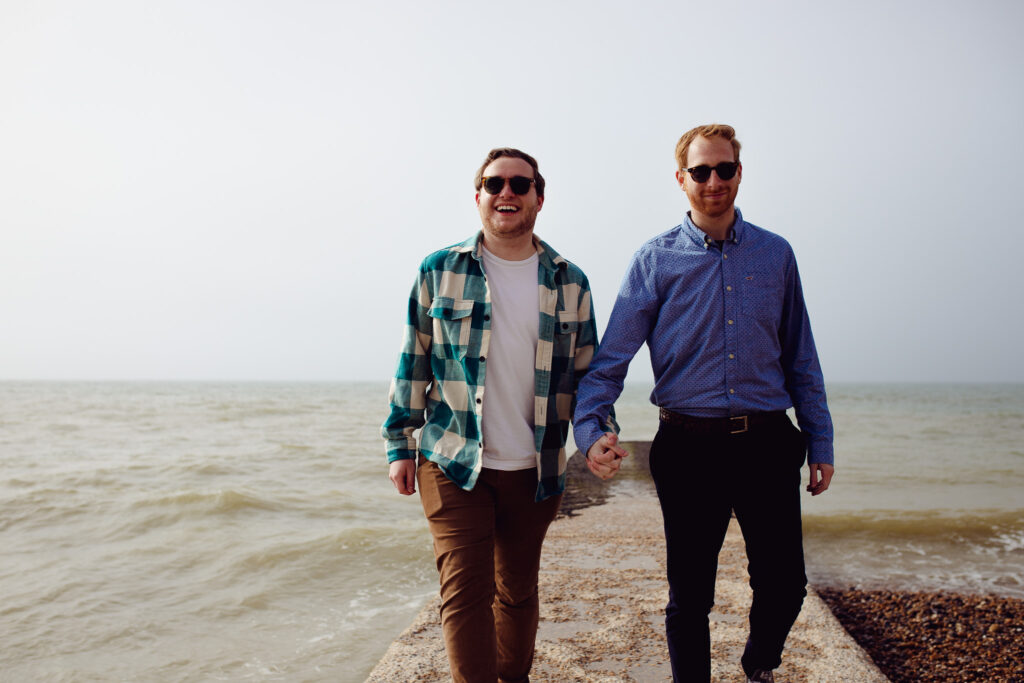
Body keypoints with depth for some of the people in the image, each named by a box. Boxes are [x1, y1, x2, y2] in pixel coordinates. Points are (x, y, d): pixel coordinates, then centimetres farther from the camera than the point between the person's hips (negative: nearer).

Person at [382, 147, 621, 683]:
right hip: (453, 464, -2)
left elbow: (585, 372, 9)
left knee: (518, 590, 17)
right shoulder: (439, 272, 0)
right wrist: (399, 445, 3)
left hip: (535, 470, 2)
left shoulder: (569, 283, 5)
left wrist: (599, 434, -5)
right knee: (466, 590, -7)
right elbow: (412, 363, 4)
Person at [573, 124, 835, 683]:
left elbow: (801, 360, 12)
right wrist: (590, 427, -19)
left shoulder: (775, 255, 8)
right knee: (689, 594, 8)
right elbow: (611, 358, -4)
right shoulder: (654, 260, 0)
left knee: (785, 586, 10)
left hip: (768, 444, 2)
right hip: (689, 446, -2)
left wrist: (820, 444, 10)